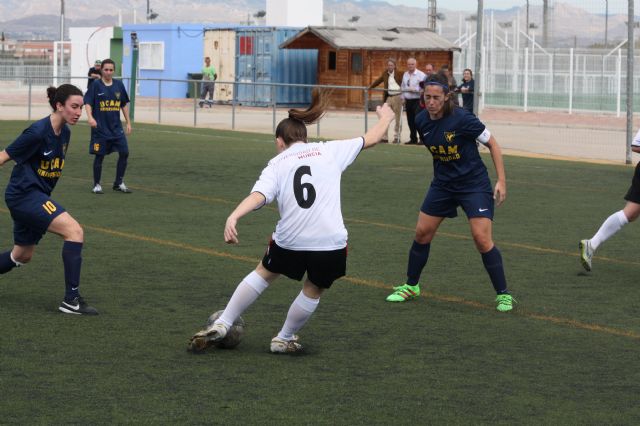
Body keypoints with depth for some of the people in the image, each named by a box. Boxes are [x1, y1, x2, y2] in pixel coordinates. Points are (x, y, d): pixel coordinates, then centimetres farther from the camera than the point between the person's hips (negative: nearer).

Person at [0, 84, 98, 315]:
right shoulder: (38, 132, -21)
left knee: (22, 255, 21)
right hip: (24, 194, -10)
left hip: (37, 196, 10)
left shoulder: (64, 133, 5)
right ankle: (72, 300, -18)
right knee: (74, 230, -21)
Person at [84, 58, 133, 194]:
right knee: (99, 156, 1)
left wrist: (128, 122, 15)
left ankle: (119, 183, 14)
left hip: (116, 128, 4)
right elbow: (88, 102, -10)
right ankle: (96, 185, 15)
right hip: (100, 128, -4)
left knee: (124, 153, 0)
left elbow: (124, 104, 15)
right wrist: (90, 117, -26)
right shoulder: (96, 85, -5)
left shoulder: (119, 85, 6)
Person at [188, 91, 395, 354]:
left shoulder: (277, 164, 7)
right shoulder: (330, 151, 11)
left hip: (289, 241, 0)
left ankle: (221, 326, 26)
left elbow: (258, 196, -13)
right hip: (330, 243, 0)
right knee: (313, 291, 25)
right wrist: (385, 117, 42)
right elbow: (372, 139, 22)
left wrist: (233, 217, -27)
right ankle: (284, 339, 38)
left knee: (263, 274, 26)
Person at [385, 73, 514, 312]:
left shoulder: (461, 119, -22)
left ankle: (503, 295, -2)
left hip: (474, 183, -6)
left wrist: (501, 180, -15)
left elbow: (492, 144, -11)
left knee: (482, 238, -14)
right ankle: (411, 286, 25)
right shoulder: (422, 121, -5)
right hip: (442, 184, 6)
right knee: (422, 233, 6)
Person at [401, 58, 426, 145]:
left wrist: (415, 89, -19)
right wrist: (403, 97, 11)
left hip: (417, 101, -6)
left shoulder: (420, 75, -6)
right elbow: (403, 87, 20)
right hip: (408, 101, 6)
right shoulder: (405, 74, 13)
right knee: (410, 121, 9)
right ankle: (413, 139, 17)